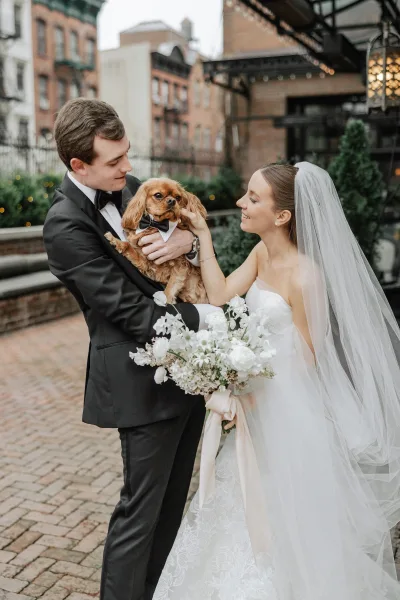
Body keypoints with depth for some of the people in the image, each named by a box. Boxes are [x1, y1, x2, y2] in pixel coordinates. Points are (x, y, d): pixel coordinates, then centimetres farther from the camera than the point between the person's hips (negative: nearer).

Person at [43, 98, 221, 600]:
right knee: (140, 509, 5)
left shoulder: (127, 187, 5)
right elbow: (130, 310, -22)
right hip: (144, 381, -8)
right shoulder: (66, 224, -18)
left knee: (172, 500, 21)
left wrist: (186, 236, -13)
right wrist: (210, 315, -19)